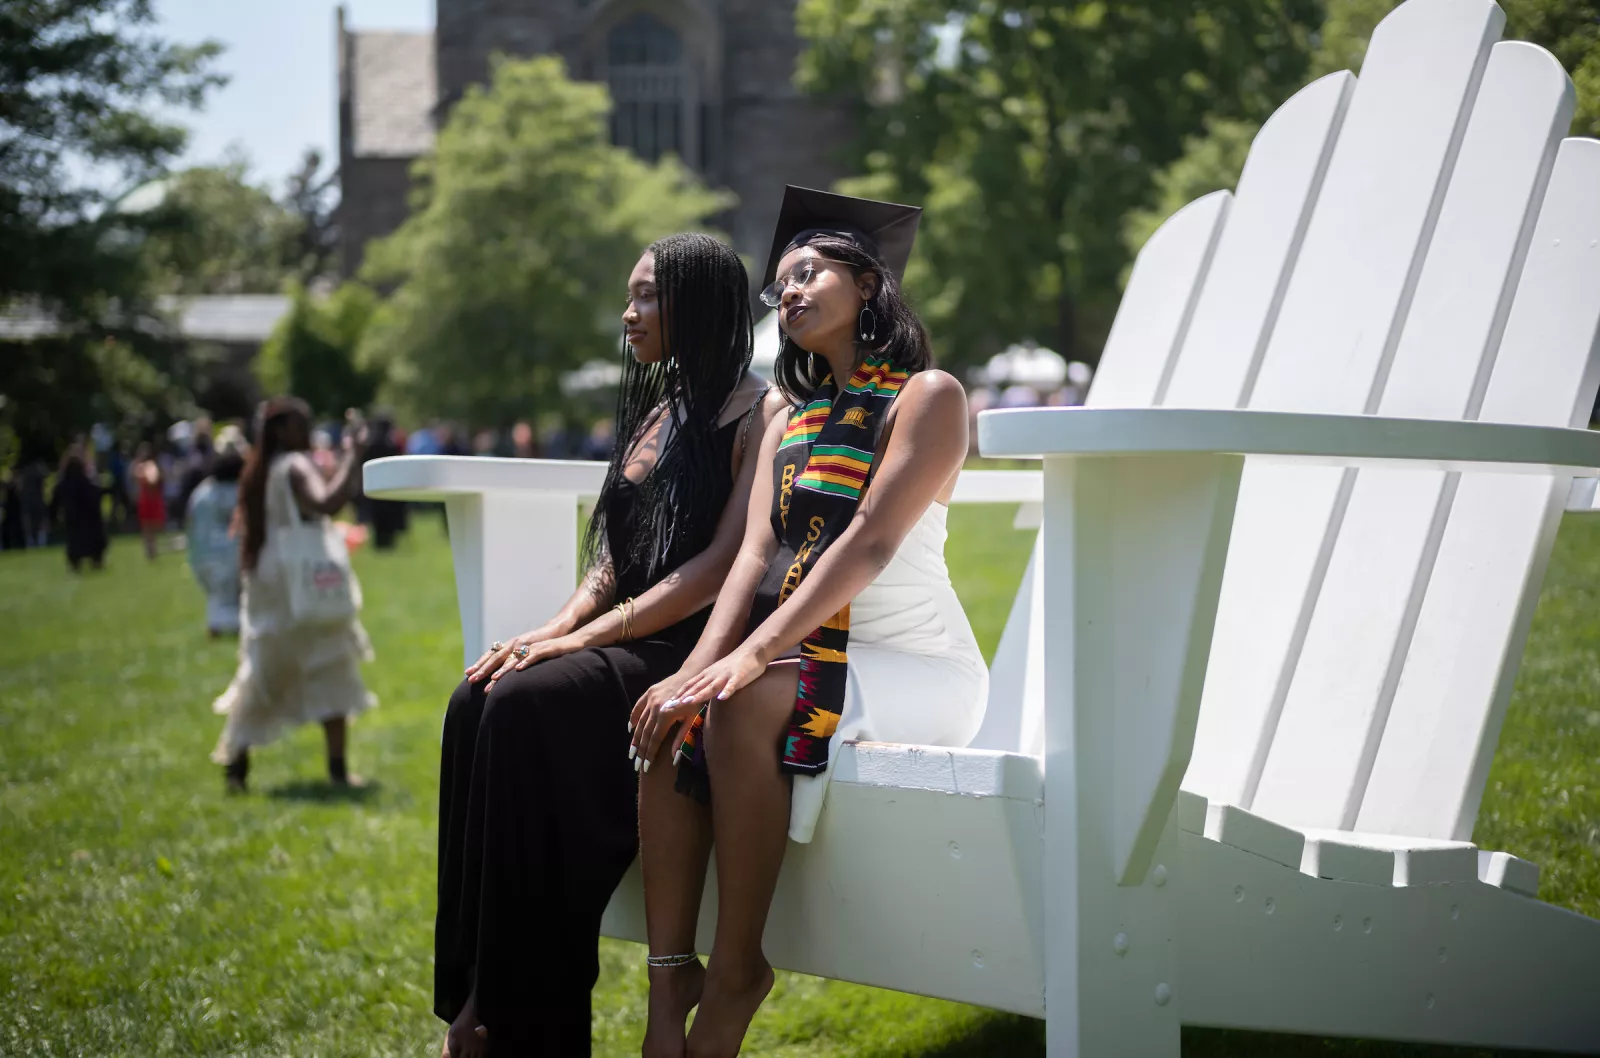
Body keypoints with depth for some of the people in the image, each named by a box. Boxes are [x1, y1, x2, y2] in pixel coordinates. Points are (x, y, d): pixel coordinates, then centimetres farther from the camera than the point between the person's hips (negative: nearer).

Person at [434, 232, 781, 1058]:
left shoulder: (759, 415, -5)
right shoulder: (656, 414, 21)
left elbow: (724, 564, -15)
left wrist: (583, 640, -19)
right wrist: (552, 631, -3)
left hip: (695, 650, -7)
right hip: (626, 643, 8)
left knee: (528, 705, -29)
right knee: (478, 702, -19)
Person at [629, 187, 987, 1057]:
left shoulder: (927, 396, -4)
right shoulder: (790, 421, 18)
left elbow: (870, 543, -18)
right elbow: (757, 553, 4)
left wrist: (753, 655, -28)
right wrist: (701, 664, -15)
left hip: (917, 668, -6)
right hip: (817, 656, 6)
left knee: (746, 707, -32)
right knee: (671, 716, -22)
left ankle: (735, 971, -24)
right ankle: (670, 978, -25)